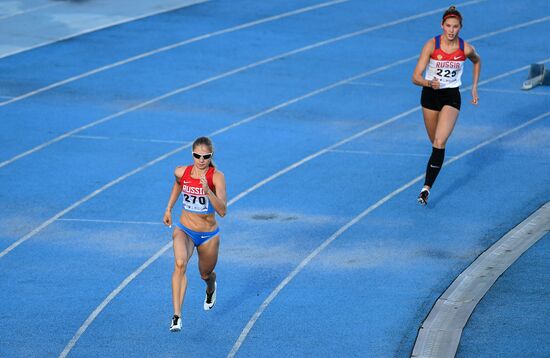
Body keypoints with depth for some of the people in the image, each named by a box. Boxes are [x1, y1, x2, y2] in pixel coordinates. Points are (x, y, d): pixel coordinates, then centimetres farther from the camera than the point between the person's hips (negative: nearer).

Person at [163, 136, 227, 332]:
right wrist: (169, 209, 17)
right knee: (180, 263, -30)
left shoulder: (217, 177, -20)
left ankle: (211, 288, 62)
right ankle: (177, 316, -34)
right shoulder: (181, 172, -10)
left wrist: (207, 190, -42)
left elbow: (222, 211, -30)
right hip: (184, 230, 0)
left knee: (206, 274, 21)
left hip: (209, 235, 0)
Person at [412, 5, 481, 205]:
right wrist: (429, 83, -40)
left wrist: (474, 87, 11)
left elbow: (477, 62, 15)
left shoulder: (466, 49, -12)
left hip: (451, 97, -1)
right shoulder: (431, 45, -16)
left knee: (439, 142, -19)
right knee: (435, 142, 18)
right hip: (430, 95, 1)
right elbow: (416, 77, -19)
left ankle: (427, 187, -22)